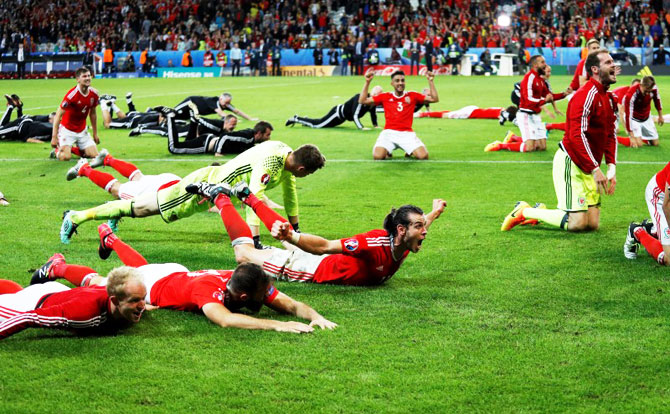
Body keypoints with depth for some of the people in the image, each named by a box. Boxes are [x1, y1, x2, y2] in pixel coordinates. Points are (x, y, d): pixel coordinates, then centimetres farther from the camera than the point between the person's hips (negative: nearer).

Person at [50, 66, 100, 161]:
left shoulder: (94, 94, -6)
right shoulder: (72, 95, -24)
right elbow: (58, 115, -22)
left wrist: (95, 133, 14)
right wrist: (54, 137, -26)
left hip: (82, 131, 6)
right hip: (67, 130, -6)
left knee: (94, 155, -4)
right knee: (65, 157, -21)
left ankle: (74, 149, 23)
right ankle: (57, 150, 16)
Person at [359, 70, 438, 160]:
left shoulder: (412, 96, 10)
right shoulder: (385, 97, 10)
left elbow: (434, 99, 7)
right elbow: (363, 100, 9)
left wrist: (430, 81, -1)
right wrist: (367, 82, 2)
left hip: (407, 133, 1)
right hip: (389, 132, 0)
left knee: (423, 156, -21)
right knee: (377, 156, -27)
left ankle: (410, 151, 16)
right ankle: (387, 152, 11)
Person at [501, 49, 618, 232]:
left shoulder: (608, 98, 13)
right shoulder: (586, 95, -17)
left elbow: (611, 135, 17)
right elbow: (577, 135, -26)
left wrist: (611, 167, 3)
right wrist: (595, 169, -28)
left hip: (589, 168, 9)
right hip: (570, 163, -9)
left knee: (593, 224, 6)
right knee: (577, 223, -12)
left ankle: (541, 212, 21)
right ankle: (524, 212, 3)